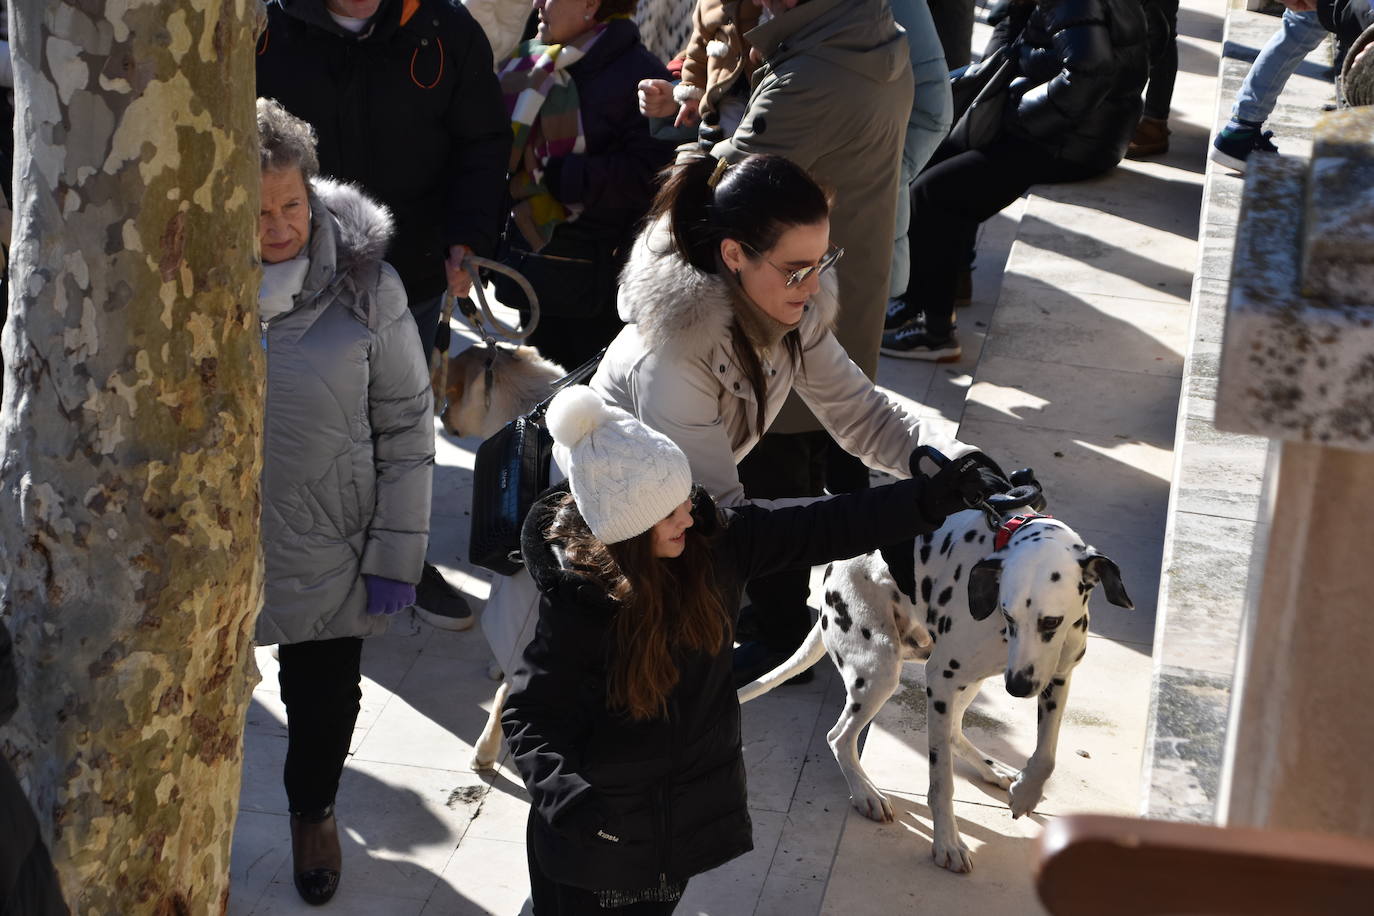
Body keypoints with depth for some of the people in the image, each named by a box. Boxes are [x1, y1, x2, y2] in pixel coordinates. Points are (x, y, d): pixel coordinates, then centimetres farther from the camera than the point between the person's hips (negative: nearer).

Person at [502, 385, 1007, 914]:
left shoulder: (713, 540, -13)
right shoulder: (578, 598, -25)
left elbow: (820, 531, -8)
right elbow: (531, 716, -20)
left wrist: (926, 501, -14)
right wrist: (564, 794, -37)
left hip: (693, 805, 4)